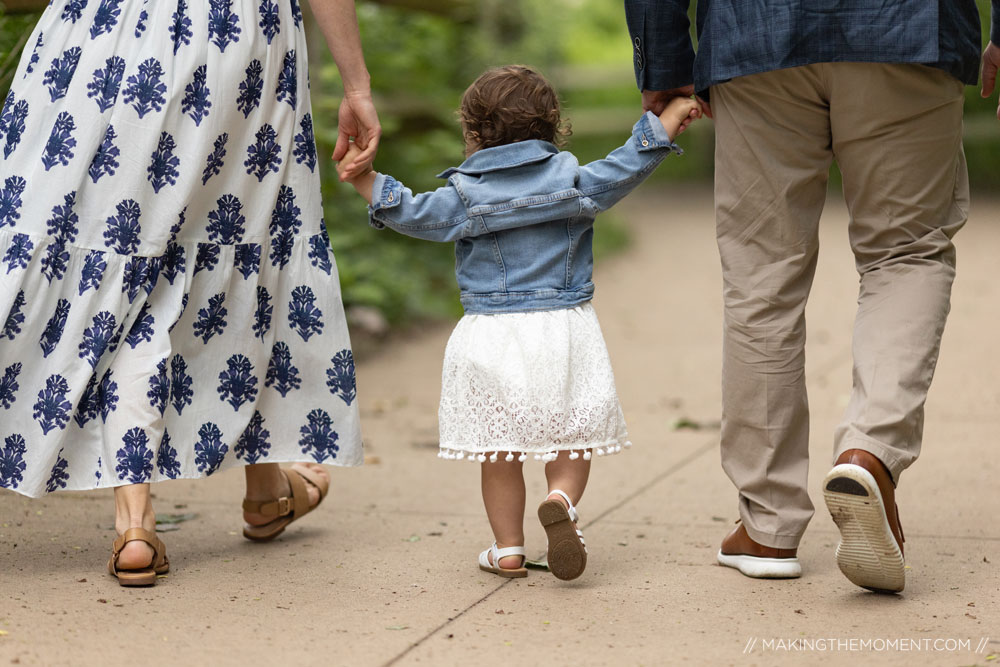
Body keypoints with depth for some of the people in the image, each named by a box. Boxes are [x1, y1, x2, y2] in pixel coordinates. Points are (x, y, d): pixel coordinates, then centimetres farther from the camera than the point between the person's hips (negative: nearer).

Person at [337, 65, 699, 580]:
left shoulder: (465, 195, -2)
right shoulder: (574, 181, 3)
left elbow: (411, 213, -3)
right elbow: (628, 167, 3)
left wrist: (366, 181, 6)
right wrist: (668, 119, 11)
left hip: (492, 335, -1)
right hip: (565, 328, 1)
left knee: (500, 451, 8)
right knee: (571, 441, 9)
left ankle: (508, 549, 11)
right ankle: (562, 499, -20)